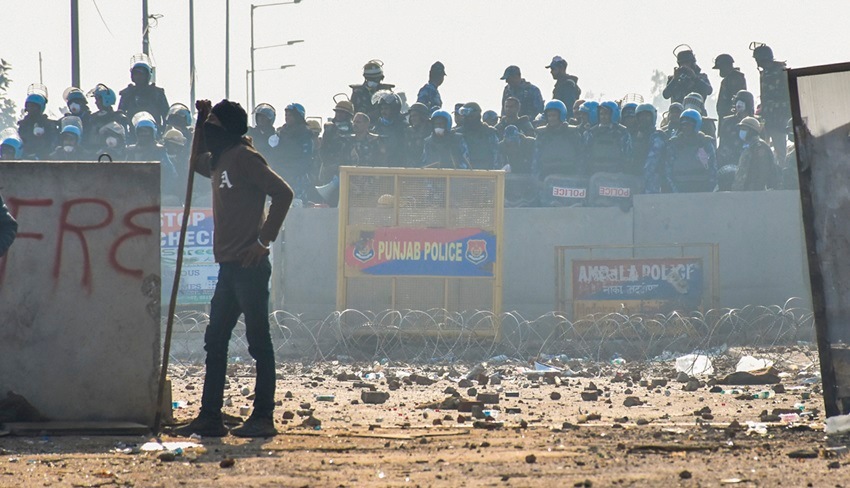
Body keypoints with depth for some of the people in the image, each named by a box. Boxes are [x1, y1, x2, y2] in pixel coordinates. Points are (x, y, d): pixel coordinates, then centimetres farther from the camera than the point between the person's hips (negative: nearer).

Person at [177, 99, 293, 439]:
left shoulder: (244, 158, -10)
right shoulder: (219, 160, 16)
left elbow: (283, 193, -17)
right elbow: (197, 164, 38)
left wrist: (264, 239, -18)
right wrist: (200, 121, 25)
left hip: (249, 266, -10)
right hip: (229, 266, 10)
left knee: (258, 341, -5)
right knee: (215, 341, 11)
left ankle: (263, 417, -3)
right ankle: (210, 416, 15)